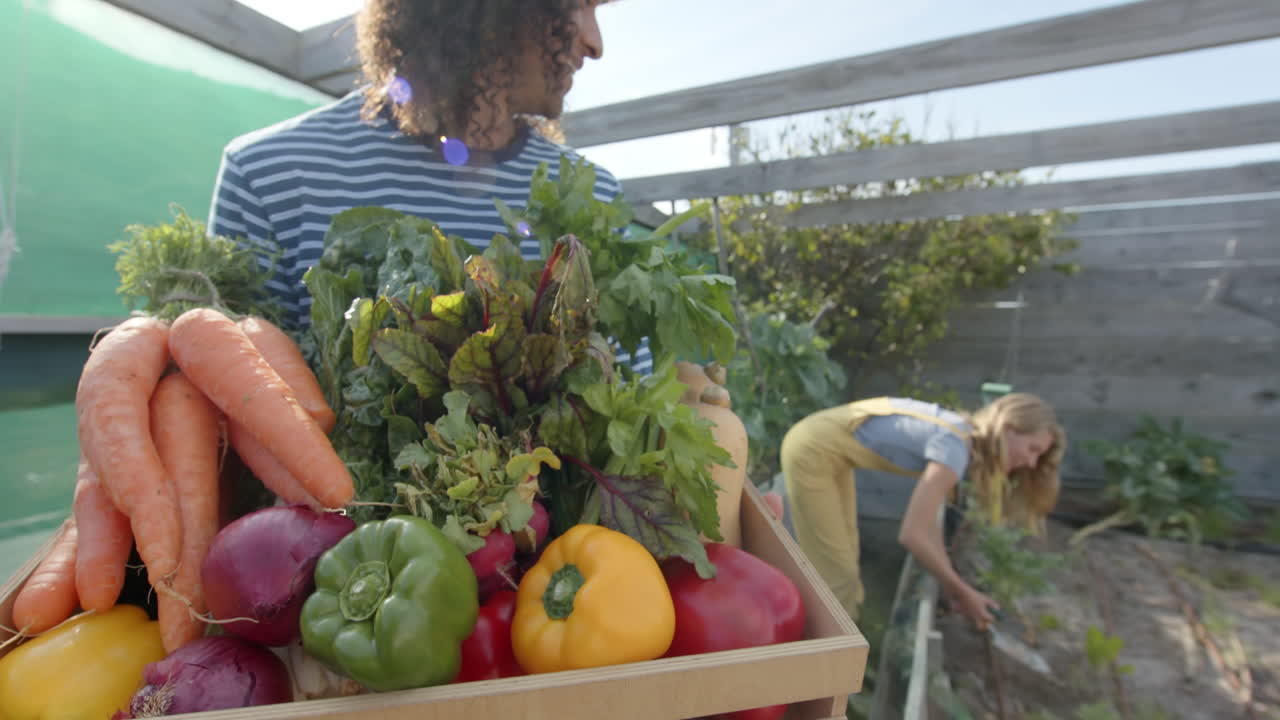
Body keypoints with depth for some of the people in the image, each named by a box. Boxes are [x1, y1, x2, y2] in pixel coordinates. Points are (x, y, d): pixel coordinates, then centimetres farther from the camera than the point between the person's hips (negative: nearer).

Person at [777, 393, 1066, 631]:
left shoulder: (963, 438, 4)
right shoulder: (955, 448, -23)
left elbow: (926, 522, 6)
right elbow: (912, 534, -24)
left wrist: (951, 586, 3)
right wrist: (961, 592, -10)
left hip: (828, 448, 9)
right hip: (811, 451, -9)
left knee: (843, 566, 19)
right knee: (835, 576, 0)